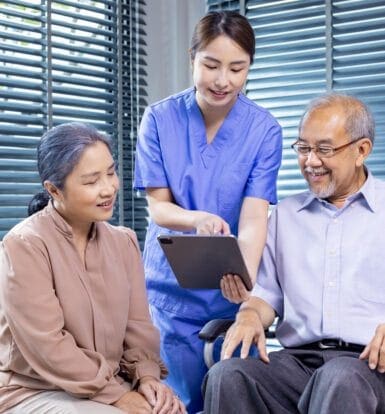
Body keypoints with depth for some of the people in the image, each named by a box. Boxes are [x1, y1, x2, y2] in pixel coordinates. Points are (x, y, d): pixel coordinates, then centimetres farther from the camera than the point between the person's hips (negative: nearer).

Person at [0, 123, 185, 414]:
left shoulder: (124, 241, 7)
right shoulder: (25, 245, -15)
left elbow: (137, 325, 4)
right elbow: (47, 347, -19)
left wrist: (147, 375, -14)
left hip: (112, 383, 6)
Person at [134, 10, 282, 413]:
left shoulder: (264, 129, -8)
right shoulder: (159, 119, -6)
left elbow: (254, 215, -16)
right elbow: (157, 207, -7)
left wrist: (246, 275, -35)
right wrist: (197, 219, -30)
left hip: (232, 291, 0)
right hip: (174, 288, 0)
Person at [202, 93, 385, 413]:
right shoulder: (285, 213, 22)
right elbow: (269, 291, 20)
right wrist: (251, 314, -2)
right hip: (298, 359, 4)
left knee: (340, 379, -39)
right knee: (227, 376, -27)